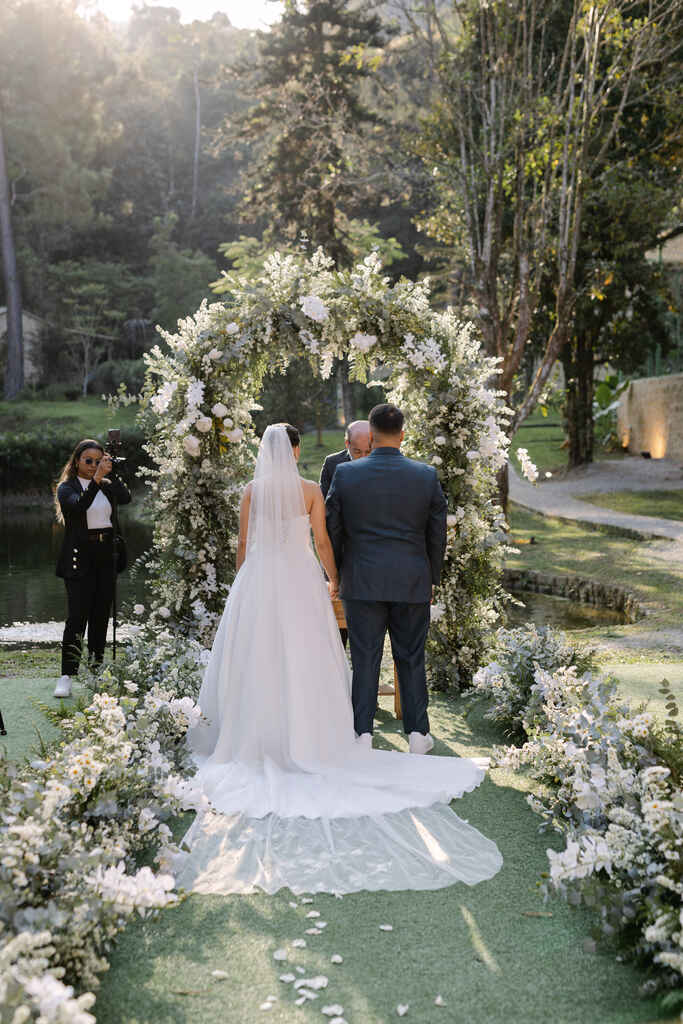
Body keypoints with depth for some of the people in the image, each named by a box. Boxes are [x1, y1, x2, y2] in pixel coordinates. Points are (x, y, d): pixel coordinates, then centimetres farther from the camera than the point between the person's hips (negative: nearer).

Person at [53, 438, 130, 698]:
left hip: (107, 557, 5)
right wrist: (96, 479, -32)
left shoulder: (108, 486, 11)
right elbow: (79, 504, -22)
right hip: (80, 558, -5)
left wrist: (110, 473, -15)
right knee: (77, 615, -12)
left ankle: (96, 668, 20)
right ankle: (66, 676, -13)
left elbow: (126, 498, -7)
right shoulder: (66, 487, -1)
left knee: (101, 615, 9)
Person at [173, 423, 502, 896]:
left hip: (258, 581, 1)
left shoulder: (253, 491, 0)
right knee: (304, 660, 5)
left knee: (256, 661, 8)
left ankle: (256, 738, 11)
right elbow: (322, 542, 0)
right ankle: (306, 738, 7)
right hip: (300, 581, -1)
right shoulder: (311, 491, -4)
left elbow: (243, 546, 5)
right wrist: (334, 581, 15)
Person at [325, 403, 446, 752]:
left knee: (365, 660, 6)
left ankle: (363, 733, 9)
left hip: (362, 582, -1)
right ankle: (417, 733, 16)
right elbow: (437, 532, 3)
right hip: (412, 584, 1)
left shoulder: (345, 474, -5)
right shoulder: (426, 475, -3)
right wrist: (431, 578, 15)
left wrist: (335, 574, 13)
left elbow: (332, 528, 1)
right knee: (411, 658, 10)